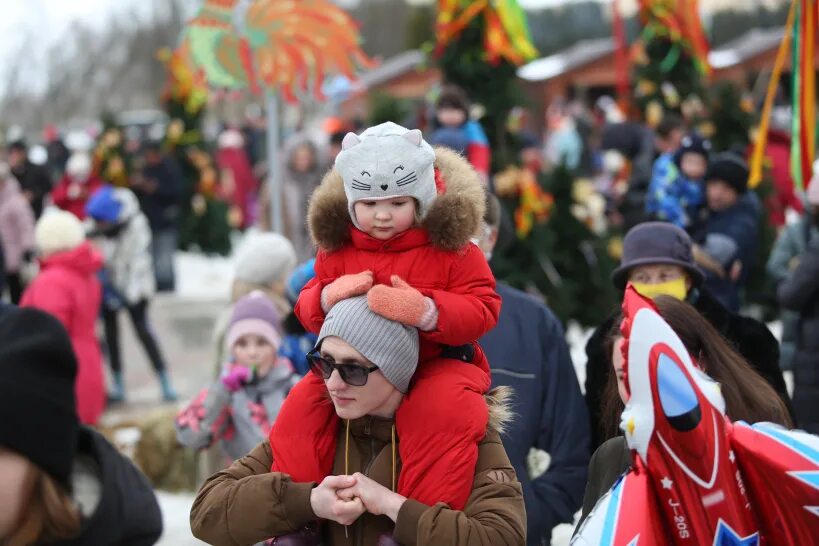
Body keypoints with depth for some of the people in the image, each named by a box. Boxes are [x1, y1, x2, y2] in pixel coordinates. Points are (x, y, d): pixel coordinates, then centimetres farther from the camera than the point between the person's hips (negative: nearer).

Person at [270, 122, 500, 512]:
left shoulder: (450, 247, -7)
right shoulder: (338, 249, 5)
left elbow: (482, 310, -13)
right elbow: (307, 307, 8)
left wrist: (426, 311, -33)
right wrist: (330, 297, -18)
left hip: (435, 363, -4)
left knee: (445, 411, -35)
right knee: (299, 412, -16)